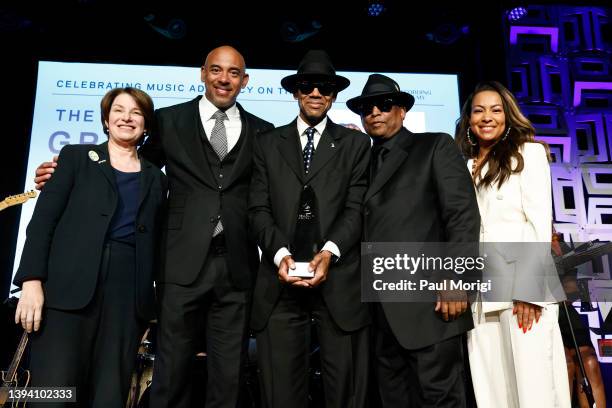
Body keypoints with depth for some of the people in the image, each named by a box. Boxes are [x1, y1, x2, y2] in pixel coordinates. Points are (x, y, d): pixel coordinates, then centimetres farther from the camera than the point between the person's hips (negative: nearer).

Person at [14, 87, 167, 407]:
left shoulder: (155, 178, 18)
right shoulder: (76, 157, 11)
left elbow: (155, 242, 15)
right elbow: (43, 219, 2)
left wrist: (153, 302, 8)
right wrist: (32, 280, -10)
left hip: (128, 291, 2)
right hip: (69, 286, -2)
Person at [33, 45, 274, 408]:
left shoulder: (262, 131, 11)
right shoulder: (170, 120, 8)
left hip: (237, 266, 2)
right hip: (184, 263, -1)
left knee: (229, 374, 11)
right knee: (172, 369, 6)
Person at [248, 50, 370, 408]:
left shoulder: (356, 144, 11)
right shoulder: (268, 144, 14)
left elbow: (357, 208, 1)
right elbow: (259, 209, 5)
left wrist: (329, 251, -15)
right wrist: (281, 254, -12)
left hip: (339, 281, 0)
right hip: (281, 282, 1)